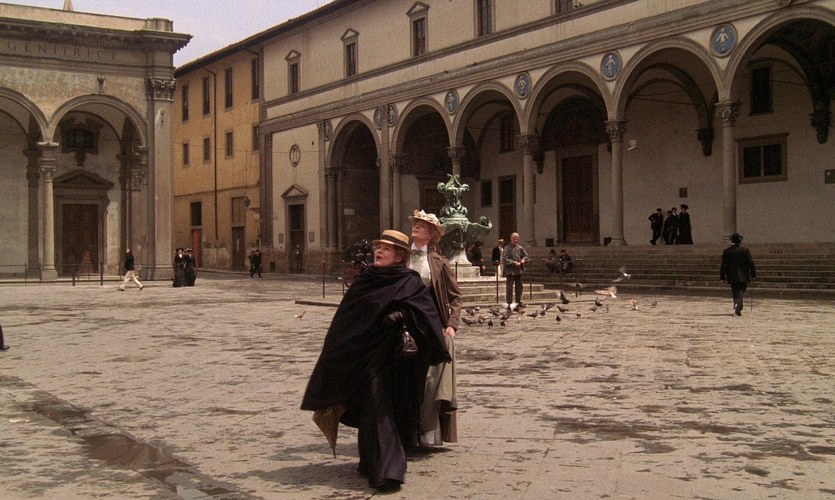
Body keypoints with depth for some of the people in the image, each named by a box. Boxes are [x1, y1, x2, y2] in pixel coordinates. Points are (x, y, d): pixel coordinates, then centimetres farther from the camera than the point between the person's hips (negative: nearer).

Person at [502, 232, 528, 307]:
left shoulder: (520, 248, 10)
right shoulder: (507, 248, -7)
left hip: (519, 270, 6)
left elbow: (525, 255, 17)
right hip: (510, 271, -6)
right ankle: (509, 303, -2)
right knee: (510, 287, -4)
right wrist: (514, 262, -20)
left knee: (519, 286, 13)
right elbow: (504, 259, -14)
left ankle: (518, 302, 25)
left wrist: (523, 260, -6)